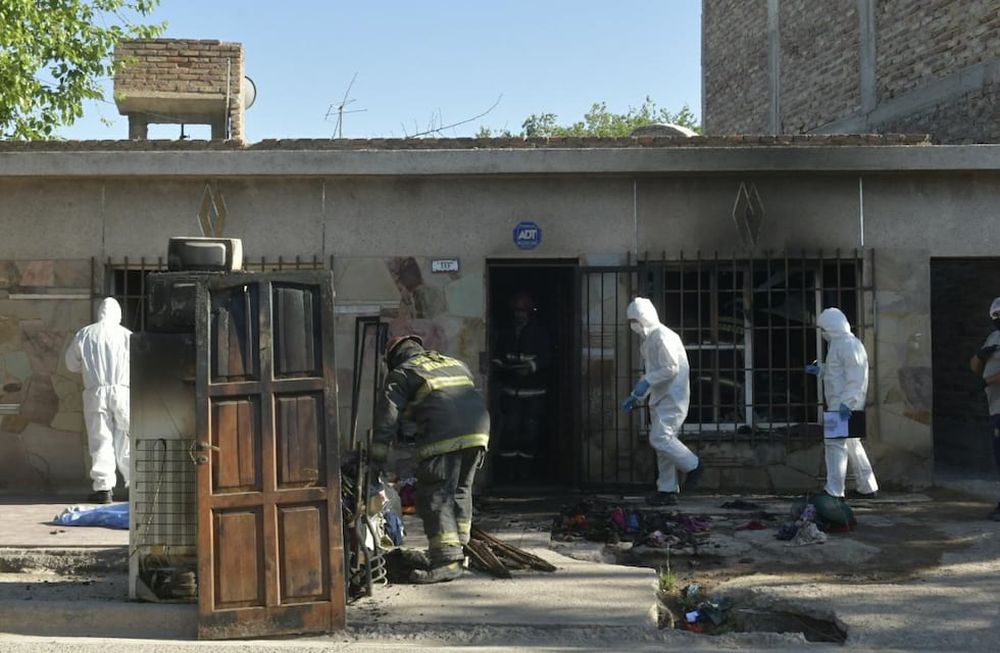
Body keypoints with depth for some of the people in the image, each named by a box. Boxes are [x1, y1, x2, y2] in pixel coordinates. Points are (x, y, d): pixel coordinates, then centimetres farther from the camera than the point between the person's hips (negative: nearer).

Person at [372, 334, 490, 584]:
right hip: (479, 430, 7)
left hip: (444, 437, -7)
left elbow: (388, 415, 3)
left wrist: (377, 455, 4)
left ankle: (448, 560, -9)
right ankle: (458, 549, 25)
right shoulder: (456, 364, 31)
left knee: (435, 496, -3)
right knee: (460, 491, 19)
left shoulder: (401, 374, 12)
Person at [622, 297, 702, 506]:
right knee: (662, 442, 8)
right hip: (660, 399, 10)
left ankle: (693, 465, 0)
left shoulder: (663, 337, -13)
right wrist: (634, 396, 18)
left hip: (672, 398, -10)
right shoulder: (649, 340, 18)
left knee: (660, 438, -17)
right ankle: (667, 490, 12)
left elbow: (672, 368, -22)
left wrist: (646, 382, -20)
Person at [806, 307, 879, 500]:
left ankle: (834, 491, -13)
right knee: (852, 444, 16)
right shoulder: (839, 344, 19)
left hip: (845, 406, -11)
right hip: (839, 404, 11)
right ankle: (868, 488, 24)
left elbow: (855, 377, -22)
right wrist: (819, 370, 20)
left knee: (835, 443, -12)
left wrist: (847, 402, -28)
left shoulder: (848, 345, -14)